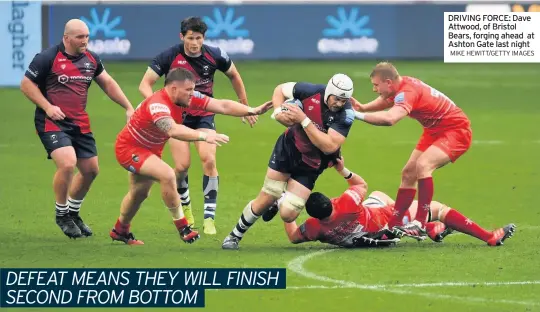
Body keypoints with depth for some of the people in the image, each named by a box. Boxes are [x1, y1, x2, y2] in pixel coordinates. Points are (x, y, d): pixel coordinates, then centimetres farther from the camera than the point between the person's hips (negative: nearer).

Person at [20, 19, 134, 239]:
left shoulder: (91, 59, 7)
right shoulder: (48, 58, -11)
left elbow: (107, 83, 20)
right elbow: (26, 84, -6)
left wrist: (128, 107, 14)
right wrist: (47, 107, -16)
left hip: (80, 123, 7)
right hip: (53, 122, -7)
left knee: (91, 170, 7)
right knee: (67, 163, -24)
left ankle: (73, 213, 31)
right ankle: (61, 214, -1)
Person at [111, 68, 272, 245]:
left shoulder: (188, 98, -12)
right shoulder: (158, 104, -36)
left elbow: (222, 106, -13)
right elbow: (173, 130, -54)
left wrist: (252, 111, -23)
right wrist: (204, 136, -63)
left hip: (150, 149, 9)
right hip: (129, 148, -9)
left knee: (139, 194, 23)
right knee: (167, 175, -28)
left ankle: (120, 231, 46)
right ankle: (183, 228, -19)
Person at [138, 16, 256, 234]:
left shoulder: (214, 56, -9)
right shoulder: (169, 57, -14)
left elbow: (234, 76, 11)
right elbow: (145, 84, -10)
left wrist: (245, 107, 16)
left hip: (204, 116, 1)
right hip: (177, 115, -1)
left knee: (209, 160, -18)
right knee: (182, 165, -14)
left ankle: (209, 217, -13)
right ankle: (184, 206, 18)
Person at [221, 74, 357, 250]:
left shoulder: (346, 114, -26)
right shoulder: (311, 91, -19)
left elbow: (329, 146, -35)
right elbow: (280, 90, 0)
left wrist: (304, 120, -36)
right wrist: (278, 111, -19)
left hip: (310, 167, -1)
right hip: (288, 148, 1)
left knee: (288, 215, -8)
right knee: (265, 201, -1)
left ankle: (280, 203, 28)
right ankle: (235, 236, 21)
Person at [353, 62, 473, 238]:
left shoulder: (407, 92, -31)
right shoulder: (403, 85, -4)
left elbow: (390, 118, -50)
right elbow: (385, 101, 17)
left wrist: (359, 115, -43)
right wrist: (362, 108, -4)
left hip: (456, 131, -11)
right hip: (435, 131, 11)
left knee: (423, 165, -30)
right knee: (408, 173, 9)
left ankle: (420, 224, -29)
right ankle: (394, 225, 16)